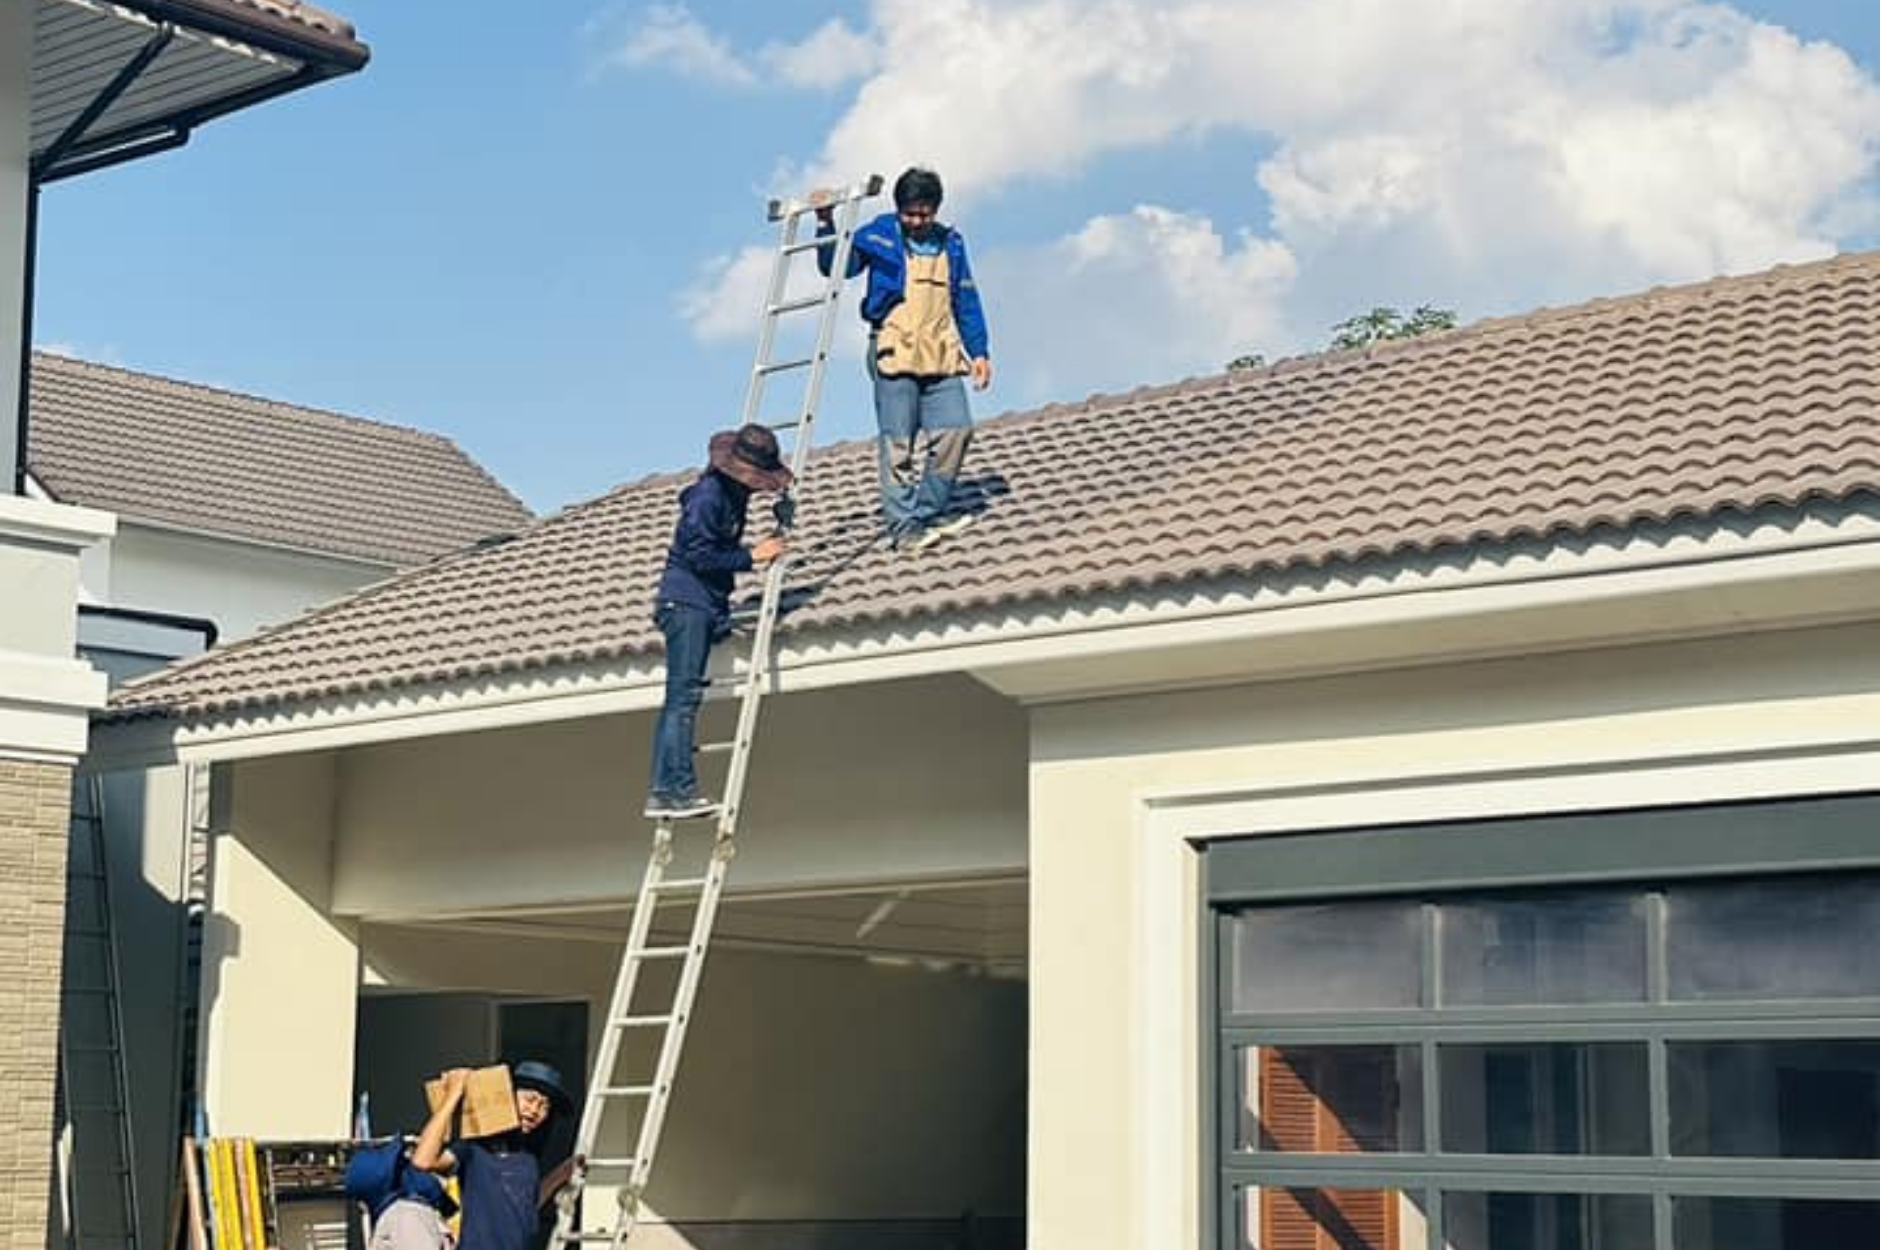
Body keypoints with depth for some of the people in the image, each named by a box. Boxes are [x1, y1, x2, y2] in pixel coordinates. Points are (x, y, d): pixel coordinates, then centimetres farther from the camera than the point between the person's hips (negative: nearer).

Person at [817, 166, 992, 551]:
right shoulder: (880, 235, 4)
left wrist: (979, 352, 13)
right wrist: (826, 225, -12)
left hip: (940, 356, 4)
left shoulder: (950, 243, 14)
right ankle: (903, 524, -3)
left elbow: (967, 302, 18)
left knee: (956, 430, -5)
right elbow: (835, 266, 2)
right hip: (894, 353, -4)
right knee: (899, 443, -6)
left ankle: (927, 512, 6)